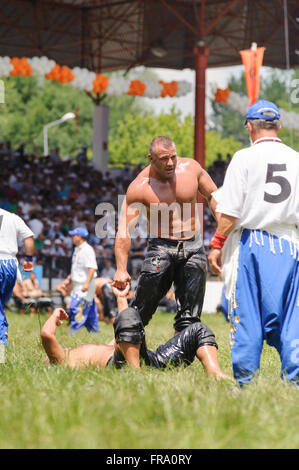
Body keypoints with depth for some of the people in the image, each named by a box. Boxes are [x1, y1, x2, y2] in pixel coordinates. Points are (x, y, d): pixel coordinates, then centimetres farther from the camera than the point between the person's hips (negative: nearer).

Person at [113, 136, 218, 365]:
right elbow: (124, 231, -14)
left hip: (193, 247, 3)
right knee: (142, 308, -10)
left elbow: (213, 196, 11)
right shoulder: (139, 187, -12)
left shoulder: (191, 168, -4)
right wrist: (121, 268, -23)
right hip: (161, 247, -3)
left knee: (189, 315, 2)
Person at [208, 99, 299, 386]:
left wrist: (217, 245, -3)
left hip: (250, 243, -3)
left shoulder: (244, 158, -5)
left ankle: (245, 381, 4)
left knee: (246, 314, 2)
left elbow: (230, 211, -9)